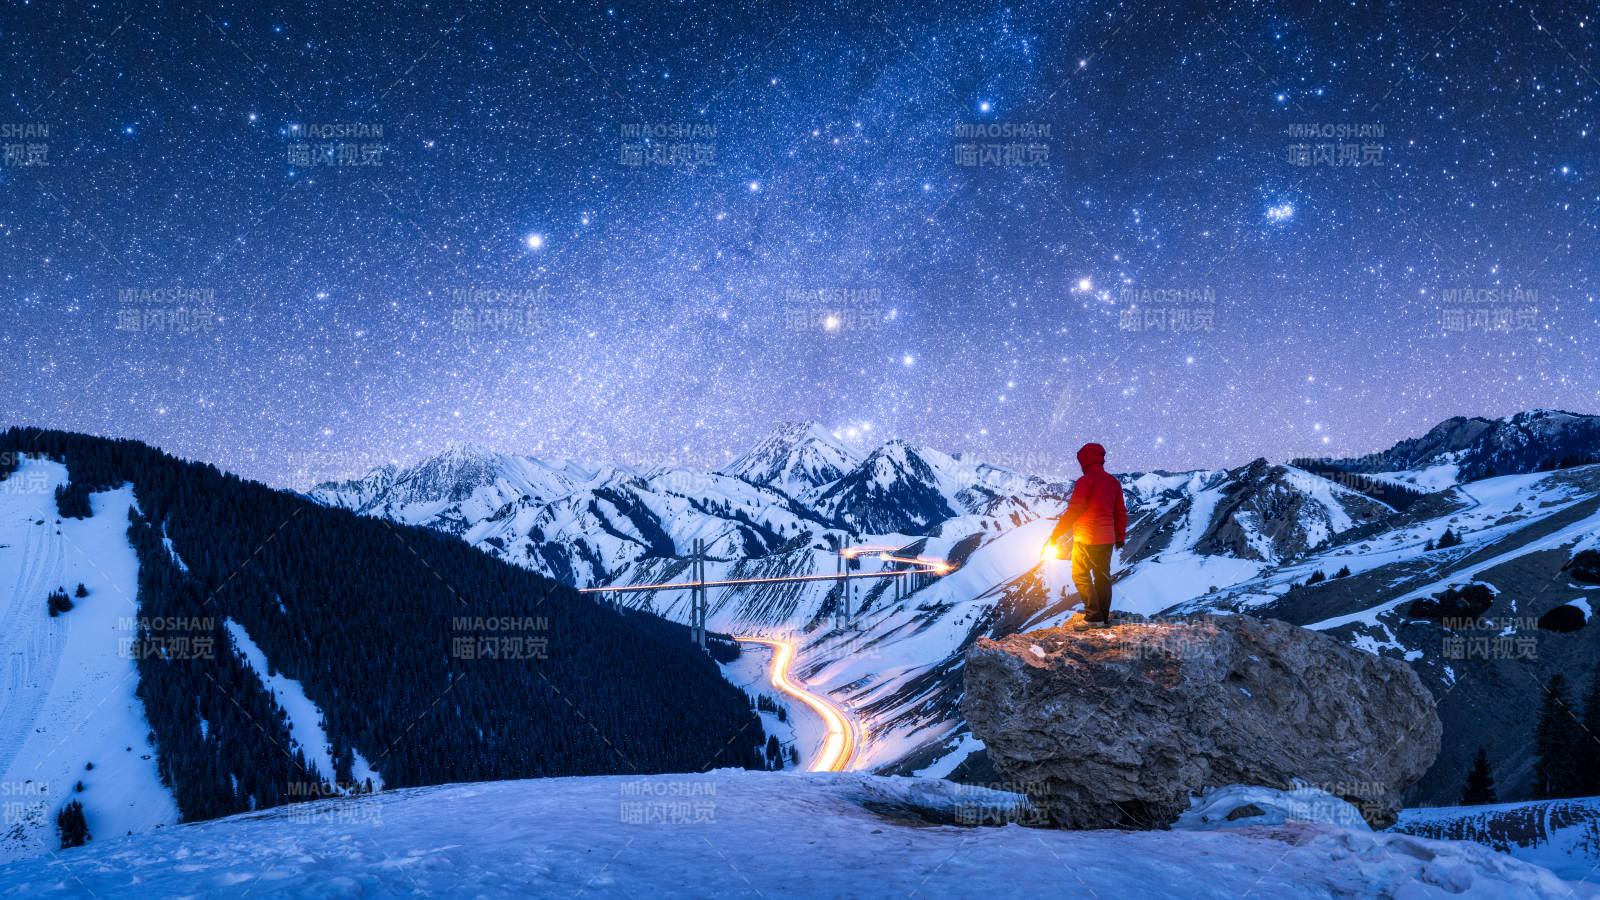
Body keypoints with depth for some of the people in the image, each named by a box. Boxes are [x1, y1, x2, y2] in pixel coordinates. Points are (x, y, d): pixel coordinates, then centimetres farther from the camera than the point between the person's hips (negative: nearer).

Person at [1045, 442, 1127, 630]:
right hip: (1107, 539, 7)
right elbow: (1120, 512, 16)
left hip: (1086, 538, -7)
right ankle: (1104, 617, 16)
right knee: (1103, 575, 12)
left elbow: (1074, 510, -16)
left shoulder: (1085, 481, -13)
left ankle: (1093, 617, -8)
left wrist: (1056, 533, -10)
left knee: (1081, 575, -1)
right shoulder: (1113, 482, 10)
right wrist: (1120, 536, 25)